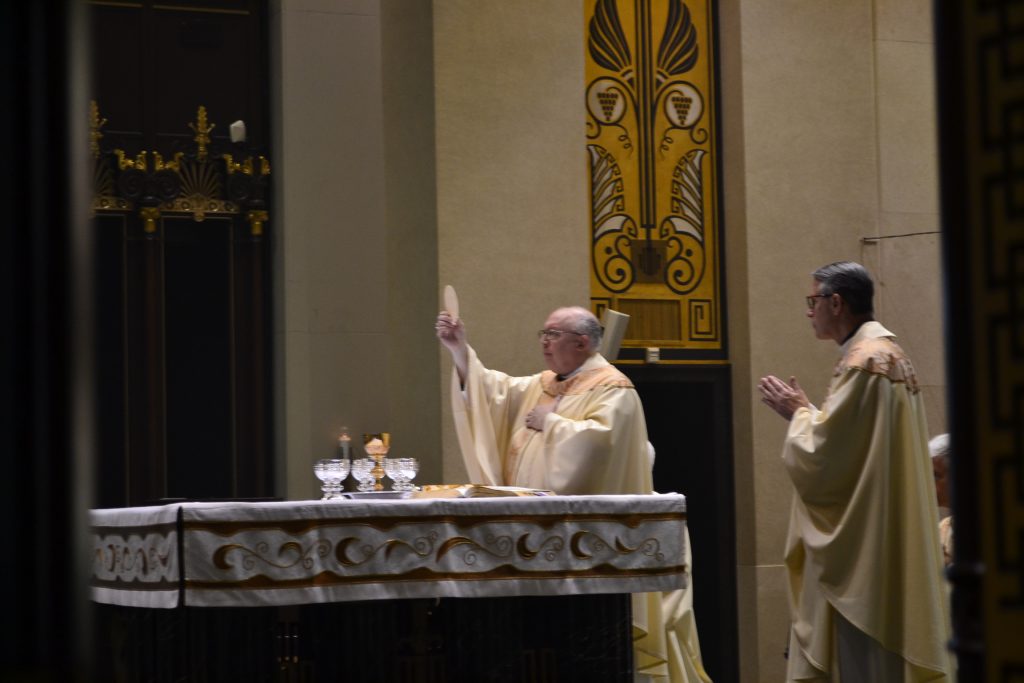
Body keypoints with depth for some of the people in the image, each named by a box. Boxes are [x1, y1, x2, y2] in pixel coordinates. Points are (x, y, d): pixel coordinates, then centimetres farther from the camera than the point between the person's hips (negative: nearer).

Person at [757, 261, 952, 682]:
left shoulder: (862, 363, -17)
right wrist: (807, 411, 14)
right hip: (889, 543, 11)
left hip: (862, 542, -11)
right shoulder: (891, 355, 15)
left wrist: (797, 413, -2)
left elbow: (824, 453, -19)